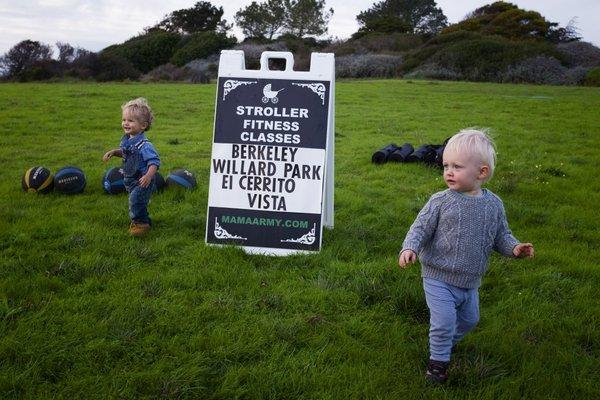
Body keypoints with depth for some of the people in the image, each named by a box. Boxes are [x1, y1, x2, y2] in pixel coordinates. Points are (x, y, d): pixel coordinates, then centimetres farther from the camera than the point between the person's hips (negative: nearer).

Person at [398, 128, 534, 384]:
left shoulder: (493, 204, -3)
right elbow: (420, 227, -10)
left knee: (469, 319, 23)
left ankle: (446, 342, 50)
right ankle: (438, 360, 16)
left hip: (470, 281, 5)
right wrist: (409, 248, -27)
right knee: (444, 321, -9)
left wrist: (514, 248, -11)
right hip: (439, 278, -4)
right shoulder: (441, 201, -13)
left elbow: (500, 235, 8)